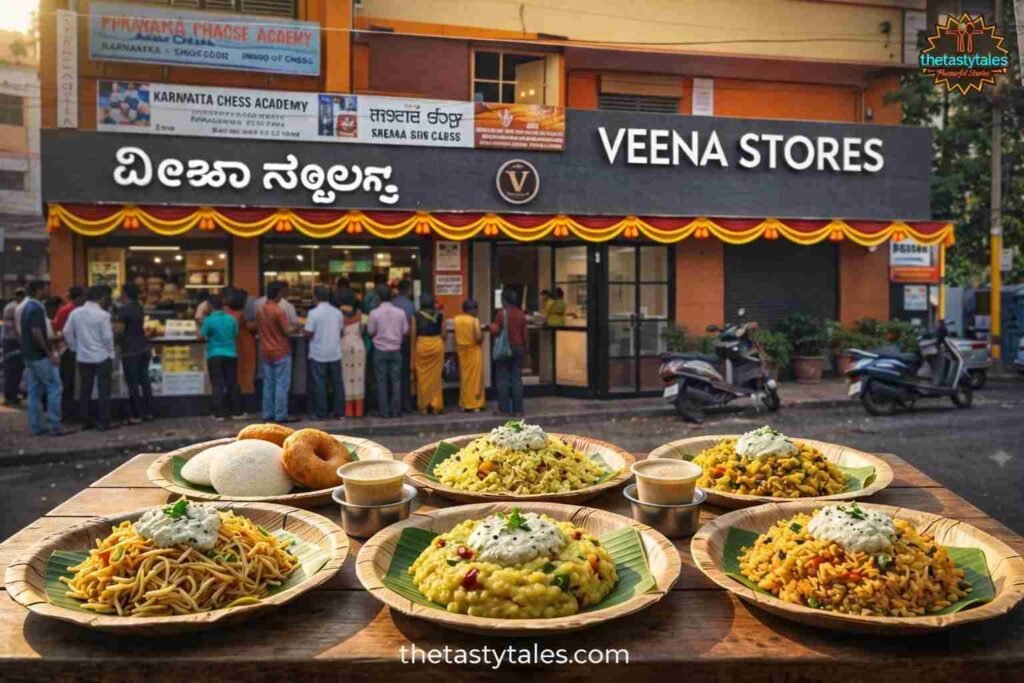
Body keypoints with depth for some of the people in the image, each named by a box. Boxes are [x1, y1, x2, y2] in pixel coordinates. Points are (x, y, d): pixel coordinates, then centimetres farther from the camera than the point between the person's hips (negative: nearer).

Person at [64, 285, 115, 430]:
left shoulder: (75, 313, 2)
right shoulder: (103, 315, -13)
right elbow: (107, 337, -12)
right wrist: (111, 355, -1)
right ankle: (103, 422, 2)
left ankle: (85, 421, 15)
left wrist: (75, 348, 14)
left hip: (82, 357, 5)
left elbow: (67, 333, 4)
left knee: (85, 390, 12)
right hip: (101, 357, -5)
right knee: (103, 390, 1)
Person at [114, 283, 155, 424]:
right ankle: (149, 412, 14)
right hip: (144, 348, 7)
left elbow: (120, 331, -15)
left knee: (133, 384, -3)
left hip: (130, 350, -7)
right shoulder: (140, 307, 11)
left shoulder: (124, 309, -13)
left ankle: (136, 416, 0)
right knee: (144, 380, 11)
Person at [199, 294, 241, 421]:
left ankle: (219, 414, 0)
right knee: (233, 383, 9)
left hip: (215, 355, -3)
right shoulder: (231, 319, 0)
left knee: (218, 385, 1)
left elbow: (201, 336, -4)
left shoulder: (209, 320, -11)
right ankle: (236, 412, 12)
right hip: (231, 354, 3)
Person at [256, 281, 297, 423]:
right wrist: (294, 327, 5)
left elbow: (258, 328, 15)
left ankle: (268, 414, 14)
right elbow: (287, 331, -15)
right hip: (280, 352, -7)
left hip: (265, 352, 7)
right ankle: (281, 415, 0)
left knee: (268, 384, 11)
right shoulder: (279, 311, -16)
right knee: (282, 384, -1)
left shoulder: (259, 310, 5)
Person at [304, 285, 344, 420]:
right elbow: (340, 331, 9)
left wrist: (304, 331, 8)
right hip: (335, 353, 4)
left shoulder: (313, 313, -12)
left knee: (319, 384, 3)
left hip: (318, 354, -4)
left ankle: (321, 413, 6)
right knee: (337, 383, 9)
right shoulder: (337, 312, 3)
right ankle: (339, 412, 12)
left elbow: (308, 334, -13)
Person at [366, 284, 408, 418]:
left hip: (380, 350, -2)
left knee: (382, 381, 5)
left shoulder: (374, 313, -10)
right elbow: (405, 331, 2)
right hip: (396, 350, 2)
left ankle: (384, 411, 6)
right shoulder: (400, 312, -4)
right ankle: (395, 410, 7)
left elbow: (371, 332, -4)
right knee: (396, 380, 6)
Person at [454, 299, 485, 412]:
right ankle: (475, 404, 3)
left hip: (461, 351, 6)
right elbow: (479, 337, -20)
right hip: (474, 351, -6)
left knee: (465, 377, 12)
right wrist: (482, 332, 1)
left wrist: (457, 348, 16)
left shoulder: (456, 319, 2)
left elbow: (455, 336, 6)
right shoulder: (474, 320, -15)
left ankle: (464, 404, 15)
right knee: (475, 377, 1)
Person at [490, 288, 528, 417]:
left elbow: (495, 332, -11)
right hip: (518, 348, 5)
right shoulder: (521, 314, 5)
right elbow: (524, 333, 7)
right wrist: (524, 348, 18)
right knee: (517, 378, 5)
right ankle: (517, 409, 5)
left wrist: (492, 327, 11)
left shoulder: (501, 313, -11)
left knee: (503, 379, 1)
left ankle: (504, 409, 0)